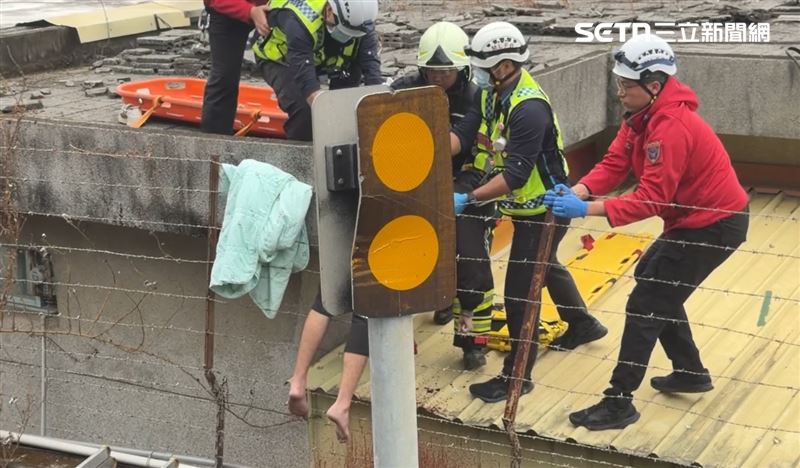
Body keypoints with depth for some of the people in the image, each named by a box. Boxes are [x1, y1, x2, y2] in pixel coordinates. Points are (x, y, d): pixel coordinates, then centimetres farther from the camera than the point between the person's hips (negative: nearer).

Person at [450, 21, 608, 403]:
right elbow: (463, 134, -12)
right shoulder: (492, 93, -3)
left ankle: (516, 376, 8)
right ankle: (582, 324, 54)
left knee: (519, 291, -5)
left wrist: (468, 199, -38)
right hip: (527, 205, 10)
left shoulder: (529, 109, -31)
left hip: (543, 209, -10)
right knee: (544, 266, 30)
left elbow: (514, 175, -34)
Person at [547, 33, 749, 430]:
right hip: (694, 217, 10)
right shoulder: (641, 114, 2)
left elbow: (651, 199, -31)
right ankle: (690, 371, 34)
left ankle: (619, 404, -4)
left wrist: (586, 210, -35)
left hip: (714, 224, -10)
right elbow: (614, 164, -2)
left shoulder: (672, 127, -28)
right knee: (651, 279, 22)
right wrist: (577, 191, -20)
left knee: (646, 303, -9)